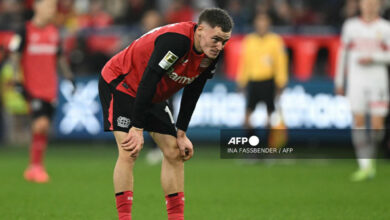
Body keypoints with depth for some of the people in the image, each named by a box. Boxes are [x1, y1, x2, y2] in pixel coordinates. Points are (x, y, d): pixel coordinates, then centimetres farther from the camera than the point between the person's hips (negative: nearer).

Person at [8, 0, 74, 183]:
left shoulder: (54, 32, 11)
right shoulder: (26, 31, -6)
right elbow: (15, 55, -7)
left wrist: (69, 76, 15)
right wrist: (17, 79, -16)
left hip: (50, 89, 6)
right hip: (33, 87, -6)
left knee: (44, 128, 7)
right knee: (41, 124, -18)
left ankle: (34, 168, 17)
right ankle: (36, 166, -7)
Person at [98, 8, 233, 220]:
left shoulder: (211, 55, -8)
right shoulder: (176, 40, -35)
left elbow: (191, 94, 4)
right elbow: (147, 81, -35)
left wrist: (181, 134, 4)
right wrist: (137, 129, -34)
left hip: (153, 96, 9)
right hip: (119, 83, -9)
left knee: (174, 153, 4)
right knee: (129, 152, -20)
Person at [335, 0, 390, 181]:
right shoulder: (351, 26, 8)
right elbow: (343, 53, 13)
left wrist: (373, 58, -16)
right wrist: (339, 81, 13)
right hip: (357, 82, 1)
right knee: (358, 122, -9)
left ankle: (370, 153, 24)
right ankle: (365, 166, -8)